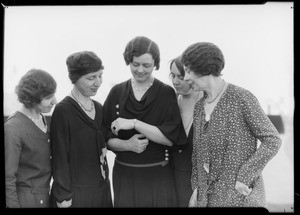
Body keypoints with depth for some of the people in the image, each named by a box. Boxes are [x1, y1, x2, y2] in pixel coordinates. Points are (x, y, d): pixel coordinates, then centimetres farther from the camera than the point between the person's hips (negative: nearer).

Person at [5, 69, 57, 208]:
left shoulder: (41, 118, 5)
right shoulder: (13, 128, -19)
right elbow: (8, 177, -17)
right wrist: (13, 204, -17)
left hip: (45, 197, 7)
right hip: (26, 200, -7)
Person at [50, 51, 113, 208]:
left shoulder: (98, 108, 7)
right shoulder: (63, 111, -13)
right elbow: (60, 156, -12)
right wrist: (63, 197, -12)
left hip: (102, 189, 6)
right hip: (76, 193, -6)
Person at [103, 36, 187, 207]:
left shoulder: (166, 93, -4)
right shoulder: (117, 92, 2)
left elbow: (170, 138, -13)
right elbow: (106, 138, 3)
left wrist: (134, 124, -20)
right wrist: (127, 145, -17)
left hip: (158, 176, -1)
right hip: (125, 175, 2)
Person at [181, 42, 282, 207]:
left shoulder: (242, 97, -13)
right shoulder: (200, 107, 8)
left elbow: (272, 142, -12)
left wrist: (244, 178, -18)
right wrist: (198, 189, 9)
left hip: (242, 194, -7)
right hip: (213, 196, 7)